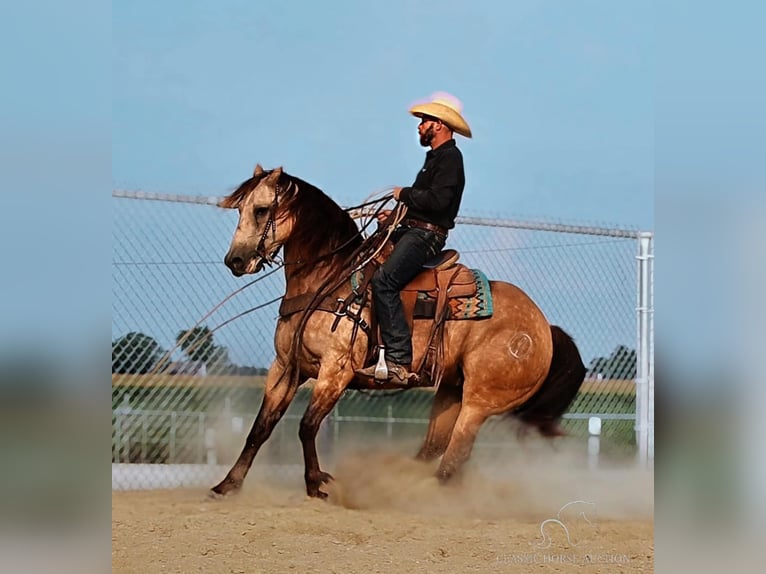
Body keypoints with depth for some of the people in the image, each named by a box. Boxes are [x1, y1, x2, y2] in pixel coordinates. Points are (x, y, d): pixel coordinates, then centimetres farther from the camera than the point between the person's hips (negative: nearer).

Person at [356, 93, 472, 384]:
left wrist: (404, 194, -10)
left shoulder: (450, 157, -10)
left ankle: (400, 361, -32)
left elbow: (438, 199, -23)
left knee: (383, 280, -28)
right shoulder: (436, 157, 23)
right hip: (410, 231, 11)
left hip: (426, 235, -11)